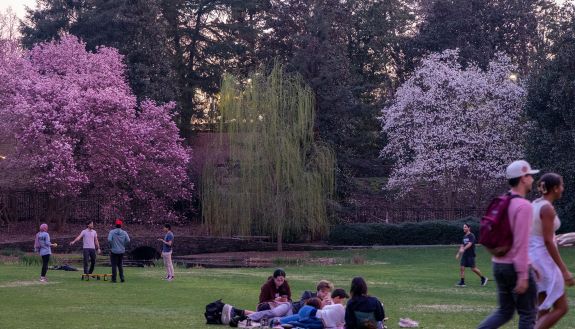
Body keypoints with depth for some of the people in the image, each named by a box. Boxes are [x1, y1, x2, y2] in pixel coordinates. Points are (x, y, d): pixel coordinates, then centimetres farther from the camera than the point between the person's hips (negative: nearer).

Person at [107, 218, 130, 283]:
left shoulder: (112, 232, -6)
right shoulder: (124, 232, 1)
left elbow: (109, 240, -18)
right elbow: (128, 241, -5)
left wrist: (111, 246, -2)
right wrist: (123, 246, 9)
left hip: (114, 251, -3)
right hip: (122, 251, 3)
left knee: (114, 265, 1)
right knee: (120, 265, 15)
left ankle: (114, 279, -1)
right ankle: (122, 278, 9)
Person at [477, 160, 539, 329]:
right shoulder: (524, 206, -17)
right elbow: (521, 242, -22)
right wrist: (523, 276, -22)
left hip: (499, 264, 8)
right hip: (516, 268, -8)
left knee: (504, 312, 14)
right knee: (528, 313, 5)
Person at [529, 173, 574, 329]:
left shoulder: (535, 205, 12)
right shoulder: (547, 208, -16)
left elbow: (528, 237, 16)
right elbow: (548, 242, -21)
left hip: (533, 258, 9)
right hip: (544, 259, -9)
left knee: (545, 308, 13)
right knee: (561, 308, -3)